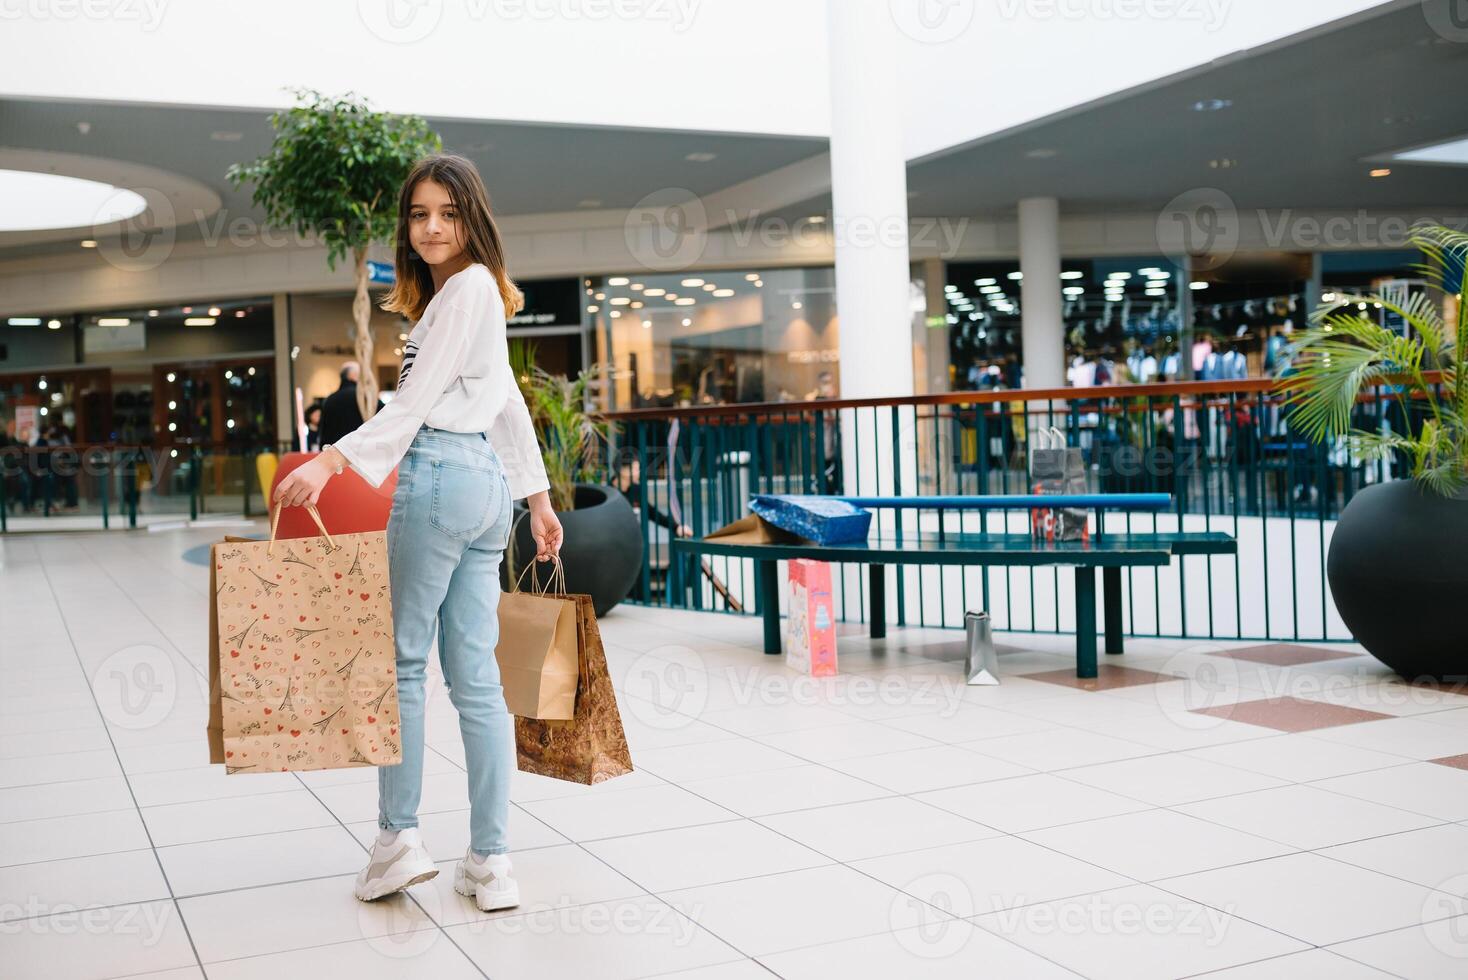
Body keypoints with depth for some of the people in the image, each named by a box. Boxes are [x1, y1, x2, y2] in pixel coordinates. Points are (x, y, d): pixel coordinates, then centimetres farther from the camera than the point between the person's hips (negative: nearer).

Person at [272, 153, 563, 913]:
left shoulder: (467, 288, -5)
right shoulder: (473, 293, 23)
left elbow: (416, 401, -13)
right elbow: (509, 403, 25)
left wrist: (332, 460, -18)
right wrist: (537, 495, 27)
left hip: (440, 474, -9)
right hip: (485, 483, 9)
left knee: (401, 658, -2)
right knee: (475, 675, 5)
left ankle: (398, 837, 2)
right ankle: (490, 863, 5)